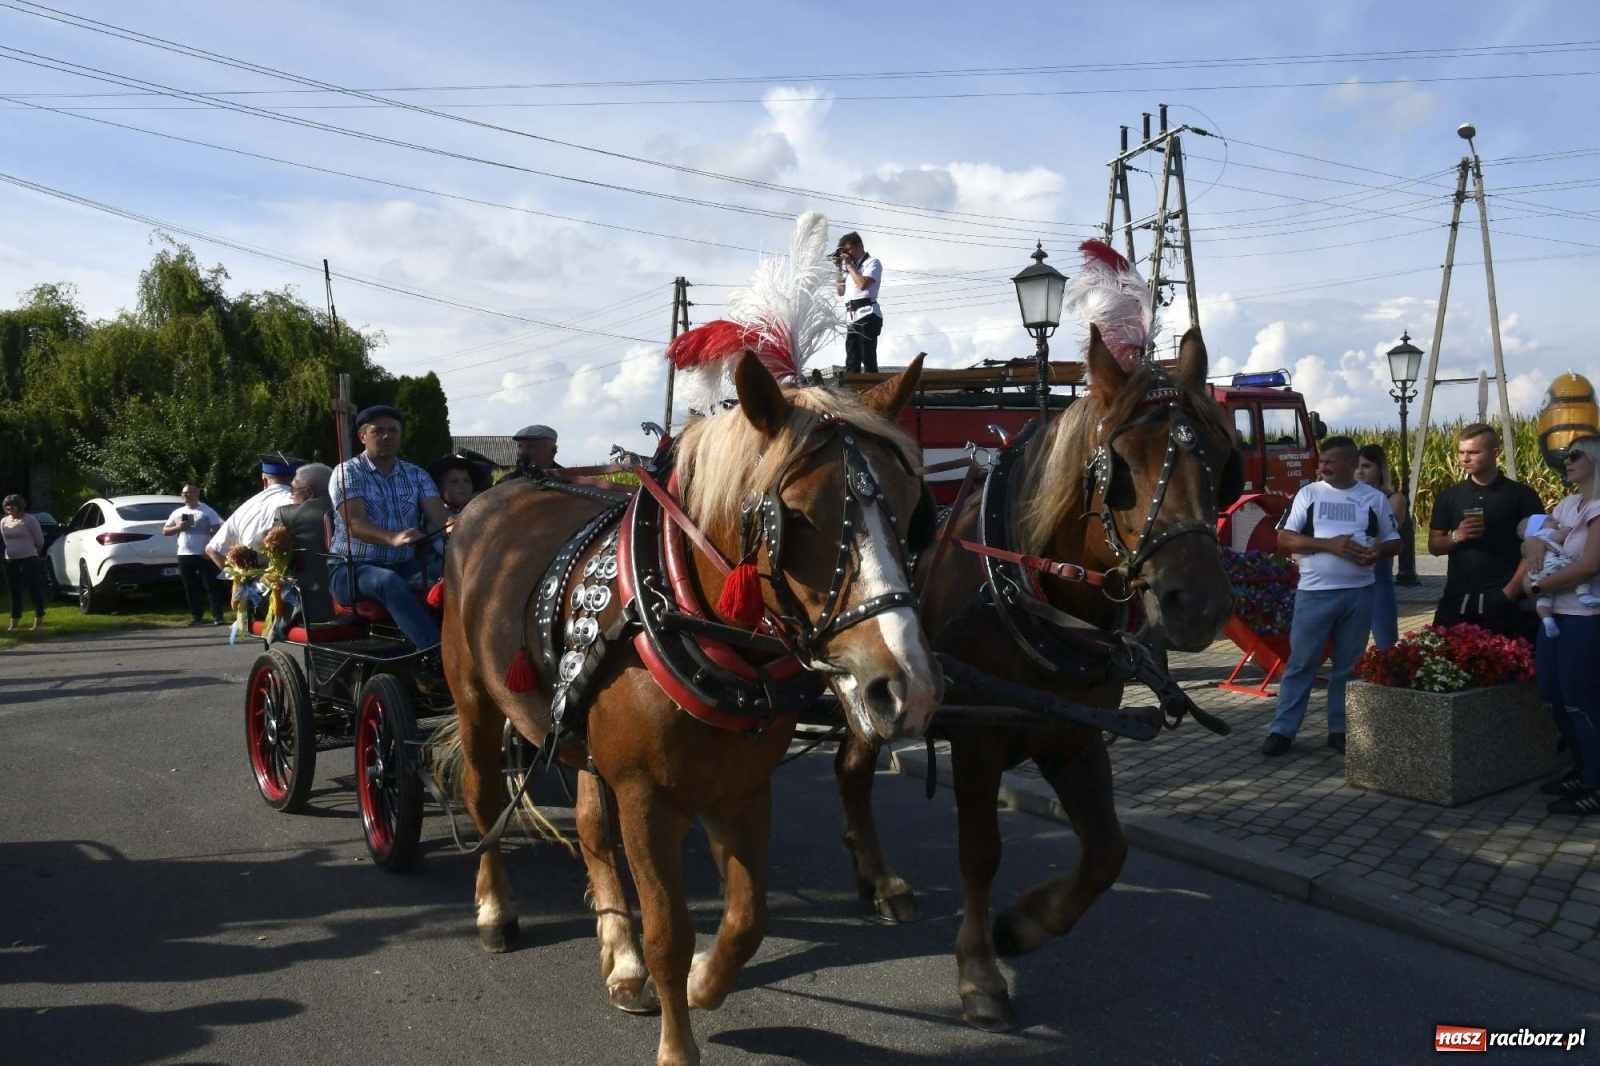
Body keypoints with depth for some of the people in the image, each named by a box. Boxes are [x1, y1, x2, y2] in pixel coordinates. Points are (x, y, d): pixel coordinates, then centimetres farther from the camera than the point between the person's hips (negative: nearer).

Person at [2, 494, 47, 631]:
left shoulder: (29, 520, -8)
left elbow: (40, 540, -4)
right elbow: (7, 540, 21)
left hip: (28, 559, -6)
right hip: (10, 560, 6)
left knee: (34, 589, -5)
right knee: (14, 592, 10)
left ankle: (39, 620, 1)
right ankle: (14, 622, 16)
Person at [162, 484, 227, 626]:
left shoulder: (207, 511, 0)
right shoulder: (177, 513, 13)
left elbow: (216, 530, -4)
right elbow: (165, 531, 16)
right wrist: (178, 527, -5)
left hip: (204, 555, -4)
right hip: (184, 555, 5)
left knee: (211, 586, -6)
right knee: (190, 588, 6)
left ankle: (218, 616, -6)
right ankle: (196, 616, 13)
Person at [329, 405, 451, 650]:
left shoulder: (417, 476, 14)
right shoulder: (347, 473, 1)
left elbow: (439, 516, -2)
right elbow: (355, 524, -15)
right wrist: (393, 538, -37)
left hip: (404, 568, 4)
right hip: (352, 570, -4)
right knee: (389, 582, -38)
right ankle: (436, 651, -49)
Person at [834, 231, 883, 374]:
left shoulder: (872, 263, 2)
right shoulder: (850, 267, 23)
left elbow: (863, 284, -15)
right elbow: (840, 291, 25)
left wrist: (849, 264, -3)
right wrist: (839, 269, 15)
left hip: (867, 315, -7)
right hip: (852, 318, 7)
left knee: (868, 359, -9)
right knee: (851, 361, 2)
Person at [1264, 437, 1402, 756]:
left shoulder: (1374, 498, 6)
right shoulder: (1308, 494, 1)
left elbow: (1395, 541, 12)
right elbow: (1284, 539, -5)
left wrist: (1378, 551, -12)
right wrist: (1330, 544, -16)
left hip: (1359, 594, 2)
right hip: (1315, 593, -2)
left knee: (1348, 665, 10)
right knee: (1301, 662, 0)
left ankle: (1340, 730, 19)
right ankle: (1282, 730, 6)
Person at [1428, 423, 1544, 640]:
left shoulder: (1522, 495, 0)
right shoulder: (1449, 497, 9)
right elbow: (1434, 545, 11)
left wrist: (1511, 591, -12)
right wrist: (1456, 536, -10)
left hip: (1504, 602, -3)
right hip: (1457, 600, 3)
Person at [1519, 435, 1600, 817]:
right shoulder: (1567, 505, 12)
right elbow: (1531, 539, 18)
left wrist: (1538, 586, -11)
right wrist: (1534, 545, -6)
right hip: (1555, 615, 8)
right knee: (1555, 698, 12)